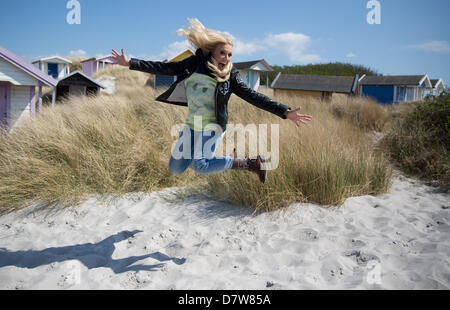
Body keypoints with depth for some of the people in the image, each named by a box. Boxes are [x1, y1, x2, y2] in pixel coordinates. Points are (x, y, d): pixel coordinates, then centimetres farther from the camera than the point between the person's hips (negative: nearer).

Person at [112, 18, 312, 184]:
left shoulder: (231, 77, -9)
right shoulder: (195, 64, -2)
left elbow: (253, 97, -12)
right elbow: (165, 68, 0)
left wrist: (285, 112, -20)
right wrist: (130, 63, -2)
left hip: (213, 127, -4)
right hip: (191, 126, 5)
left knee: (200, 167, -25)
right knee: (175, 169, 8)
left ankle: (250, 163, -12)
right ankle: (198, 153, 34)